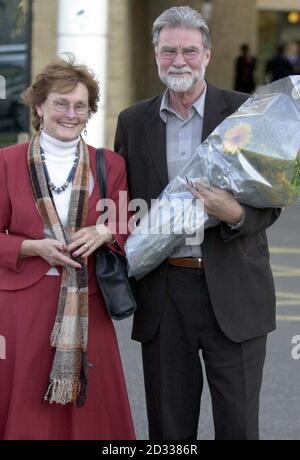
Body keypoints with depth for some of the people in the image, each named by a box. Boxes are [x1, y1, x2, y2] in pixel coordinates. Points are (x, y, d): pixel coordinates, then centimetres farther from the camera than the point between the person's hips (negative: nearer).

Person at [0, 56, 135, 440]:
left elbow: (132, 232, 12)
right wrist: (34, 247, -13)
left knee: (89, 412, 3)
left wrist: (107, 232, -9)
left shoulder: (110, 165, 8)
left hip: (84, 309, 2)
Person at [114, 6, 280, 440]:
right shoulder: (133, 122, 8)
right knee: (168, 424, 10)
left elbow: (270, 204, -1)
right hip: (162, 295, 2)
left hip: (233, 291, -2)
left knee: (238, 424, 3)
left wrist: (236, 214, -22)